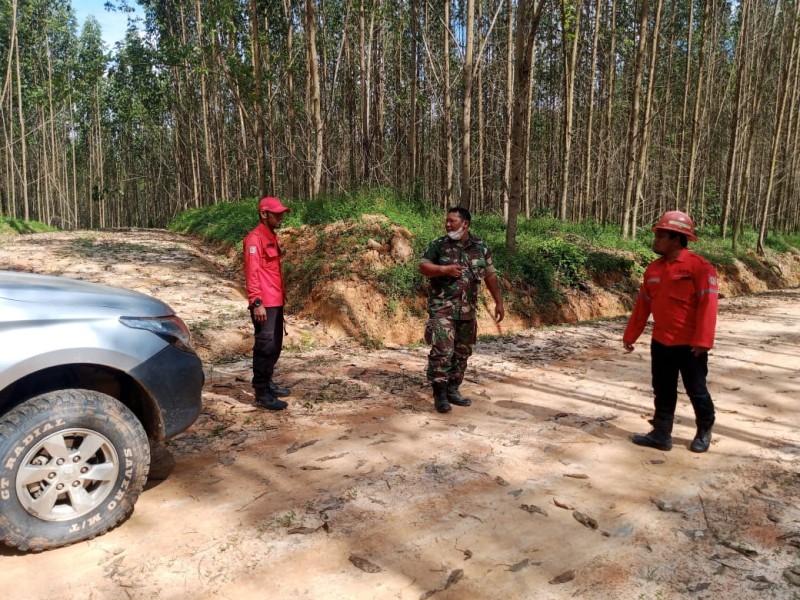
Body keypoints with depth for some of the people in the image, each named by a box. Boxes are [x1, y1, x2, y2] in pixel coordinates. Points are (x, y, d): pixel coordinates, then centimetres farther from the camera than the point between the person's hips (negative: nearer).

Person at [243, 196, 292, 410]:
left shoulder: (272, 236, 17)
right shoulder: (255, 239, -12)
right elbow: (252, 272, -19)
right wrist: (256, 302, -23)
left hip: (276, 302, 10)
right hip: (264, 304, -10)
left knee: (275, 345, 16)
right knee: (265, 346, -8)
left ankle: (267, 382, 28)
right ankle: (262, 393, -2)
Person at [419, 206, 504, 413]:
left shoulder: (480, 247, 7)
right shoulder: (438, 245, -1)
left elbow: (490, 275, 12)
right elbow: (423, 267, -1)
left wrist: (499, 302, 11)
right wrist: (444, 269, -18)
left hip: (468, 309, 4)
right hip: (442, 308, -4)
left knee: (462, 352, 11)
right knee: (441, 350, -11)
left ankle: (452, 390, 23)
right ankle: (439, 394, -2)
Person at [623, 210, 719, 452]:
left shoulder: (699, 266, -14)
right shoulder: (653, 269, 6)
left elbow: (708, 304, -19)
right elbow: (643, 304, 11)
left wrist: (702, 340, -24)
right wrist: (630, 335, 11)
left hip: (689, 344, -6)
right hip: (660, 342, 6)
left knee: (696, 391, 10)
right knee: (663, 391, 12)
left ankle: (704, 431, 32)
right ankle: (661, 434, 23)